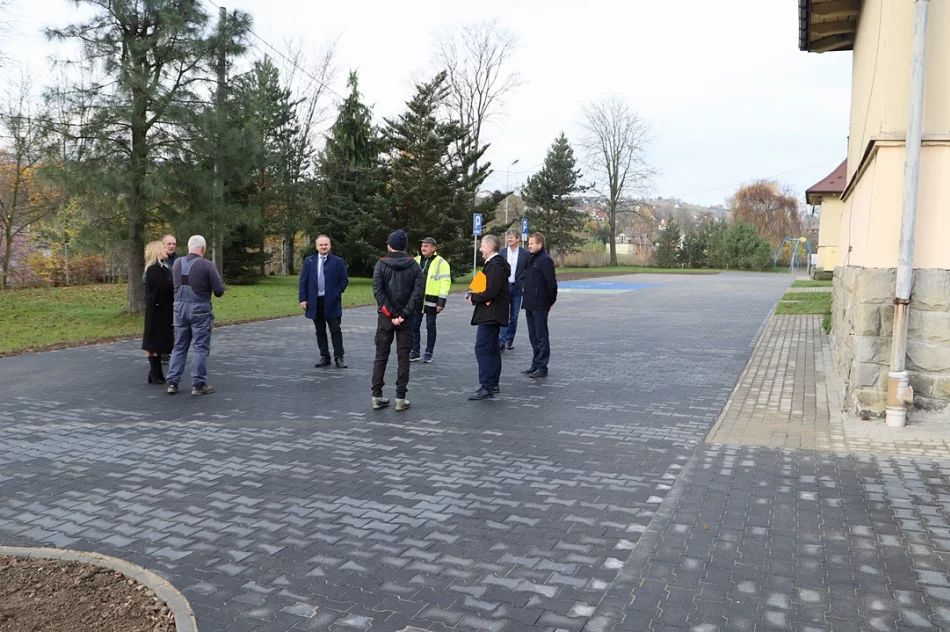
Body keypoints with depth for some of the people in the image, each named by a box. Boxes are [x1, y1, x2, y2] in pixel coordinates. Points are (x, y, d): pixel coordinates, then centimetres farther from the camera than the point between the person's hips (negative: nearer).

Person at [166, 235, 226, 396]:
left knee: (179, 347, 14)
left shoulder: (177, 264, 4)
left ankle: (172, 382, 14)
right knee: (201, 348, 3)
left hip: (180, 307, 5)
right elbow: (219, 291, -11)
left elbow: (177, 285, 14)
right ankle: (199, 384, 5)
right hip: (200, 309, -5)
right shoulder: (207, 265, -12)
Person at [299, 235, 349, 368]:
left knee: (335, 331, -1)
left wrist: (336, 295, -8)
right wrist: (303, 299, -2)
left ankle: (339, 357, 4)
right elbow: (303, 281, 6)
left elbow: (344, 281, 2)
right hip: (315, 302, 2)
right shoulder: (309, 261, 7)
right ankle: (324, 357, 15)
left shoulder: (338, 261, 1)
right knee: (320, 332, 8)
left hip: (332, 302, -2)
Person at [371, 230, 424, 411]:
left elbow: (378, 291, -12)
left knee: (381, 357, 8)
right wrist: (404, 314, -11)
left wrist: (391, 313, -12)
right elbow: (417, 293, -10)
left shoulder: (381, 265, -2)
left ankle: (377, 397, 8)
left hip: (386, 317, 0)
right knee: (403, 358, 5)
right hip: (406, 318, 0)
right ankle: (400, 398, 3)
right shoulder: (414, 266, 1)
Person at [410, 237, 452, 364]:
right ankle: (415, 351, 18)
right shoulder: (416, 261, 11)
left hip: (431, 300, -5)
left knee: (430, 327, 5)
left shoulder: (441, 263, -6)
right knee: (414, 326, 7)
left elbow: (445, 282, -10)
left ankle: (429, 353, 14)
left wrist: (441, 301, -17)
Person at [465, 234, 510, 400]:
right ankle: (493, 384, 24)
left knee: (482, 348, -10)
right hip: (493, 313, 11)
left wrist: (474, 298, -11)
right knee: (492, 349, 16)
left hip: (490, 314, -11)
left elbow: (491, 292, -25)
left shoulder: (494, 265, -17)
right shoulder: (497, 264, 15)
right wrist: (475, 295, 8)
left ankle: (486, 387, -10)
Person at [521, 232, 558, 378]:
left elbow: (551, 283, -16)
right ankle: (536, 364, 24)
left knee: (541, 336, -3)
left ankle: (542, 367, 2)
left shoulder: (545, 260, -14)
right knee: (533, 336, 15)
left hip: (539, 305, -9)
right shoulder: (532, 259, 15)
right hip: (530, 305, 9)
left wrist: (551, 301, -9)